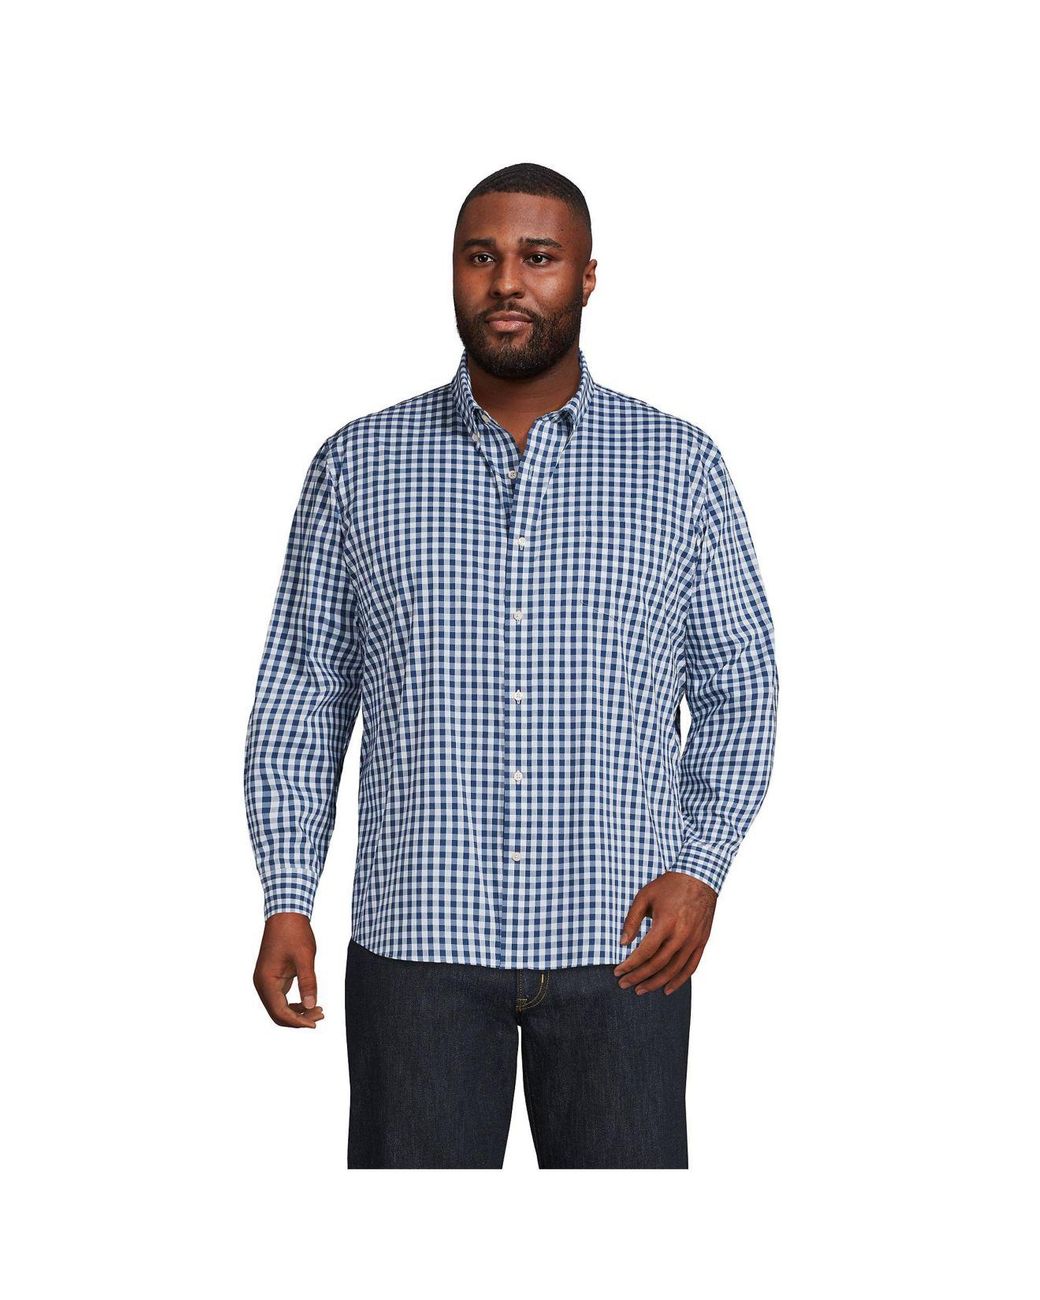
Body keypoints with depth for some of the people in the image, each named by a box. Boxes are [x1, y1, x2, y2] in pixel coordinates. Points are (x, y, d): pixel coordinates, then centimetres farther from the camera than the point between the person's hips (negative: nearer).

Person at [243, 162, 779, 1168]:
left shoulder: (680, 465, 5)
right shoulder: (358, 464, 6)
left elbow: (740, 689, 8)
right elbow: (302, 693, 7)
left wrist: (701, 866, -6)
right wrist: (286, 899, -1)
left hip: (621, 944, 0)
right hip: (418, 937, 0)